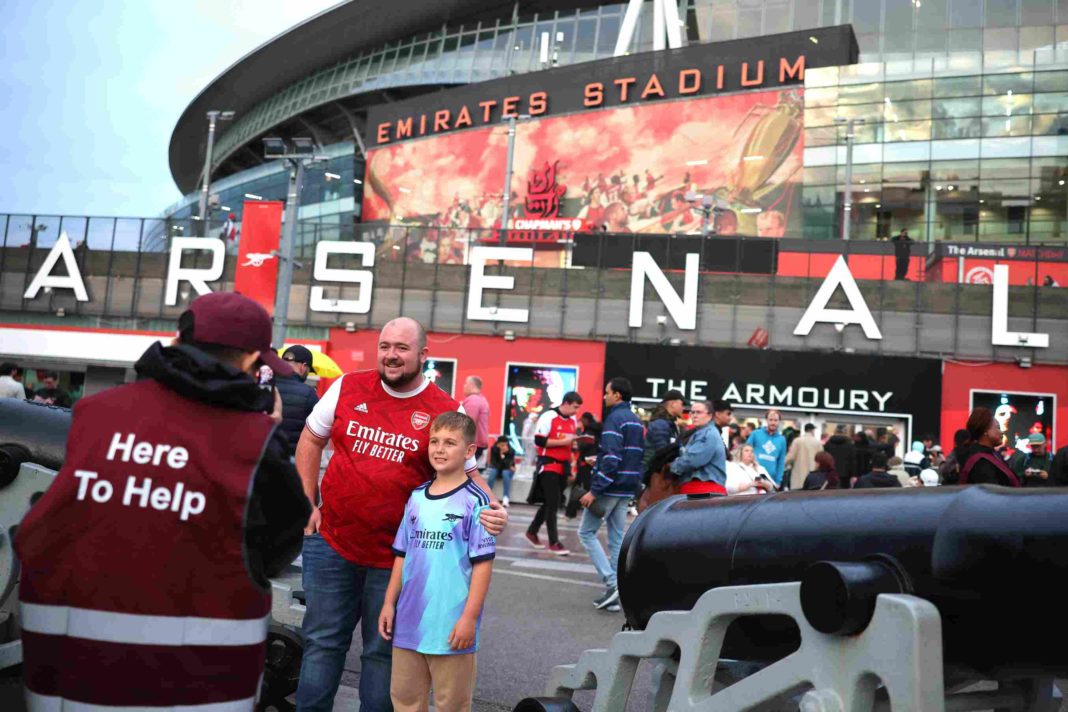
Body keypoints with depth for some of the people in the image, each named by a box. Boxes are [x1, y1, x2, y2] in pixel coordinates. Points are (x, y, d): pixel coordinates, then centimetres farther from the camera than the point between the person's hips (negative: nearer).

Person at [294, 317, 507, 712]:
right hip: (332, 543, 2)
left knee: (383, 652, 13)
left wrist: (493, 507, -19)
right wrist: (308, 503, 6)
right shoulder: (348, 387, -1)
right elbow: (311, 440, 12)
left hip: (395, 556, -2)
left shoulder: (445, 411, -8)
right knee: (322, 642, 15)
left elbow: (466, 472, 1)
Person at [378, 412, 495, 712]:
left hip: (451, 624, -5)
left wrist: (469, 617, -14)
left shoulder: (475, 501, -10)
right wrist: (389, 603, 10)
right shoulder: (416, 497, 8)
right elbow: (402, 555, 13)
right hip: (409, 621, 6)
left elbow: (483, 563, -11)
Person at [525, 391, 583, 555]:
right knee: (553, 503, -7)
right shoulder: (548, 417, -13)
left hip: (563, 465, 8)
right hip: (548, 465, -8)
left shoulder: (573, 421, 11)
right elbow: (539, 440, -18)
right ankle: (554, 542, -1)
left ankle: (532, 532, 29)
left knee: (551, 503, 13)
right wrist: (563, 441, -20)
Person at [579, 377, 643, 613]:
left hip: (609, 487, -9)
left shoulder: (615, 418, -14)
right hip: (626, 490, 9)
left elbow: (611, 459, -22)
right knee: (617, 540, 11)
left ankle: (611, 583, -7)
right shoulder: (636, 421, 15)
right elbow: (638, 457, 19)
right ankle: (614, 595, 12)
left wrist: (594, 490, -21)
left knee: (586, 532, 2)